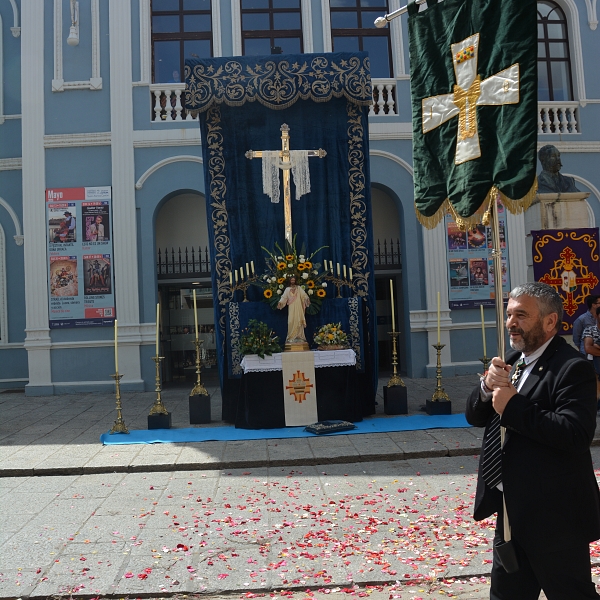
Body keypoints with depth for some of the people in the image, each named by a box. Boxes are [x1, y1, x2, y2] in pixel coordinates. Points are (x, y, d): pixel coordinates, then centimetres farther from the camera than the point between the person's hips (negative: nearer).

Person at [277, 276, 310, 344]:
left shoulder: (299, 288, 9)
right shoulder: (287, 289, 12)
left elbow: (303, 294, -3)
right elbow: (284, 297, 4)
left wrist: (307, 299, -23)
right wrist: (280, 302, -14)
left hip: (298, 308, 0)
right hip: (291, 308, 0)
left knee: (299, 321, -3)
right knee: (291, 322, -6)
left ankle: (299, 336, -2)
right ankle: (291, 337, -5)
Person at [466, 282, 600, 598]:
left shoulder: (572, 368, -18)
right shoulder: (513, 361, 8)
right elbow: (475, 416, 7)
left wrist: (513, 406, -26)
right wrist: (488, 387, -13)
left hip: (554, 514, -8)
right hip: (513, 509, 8)